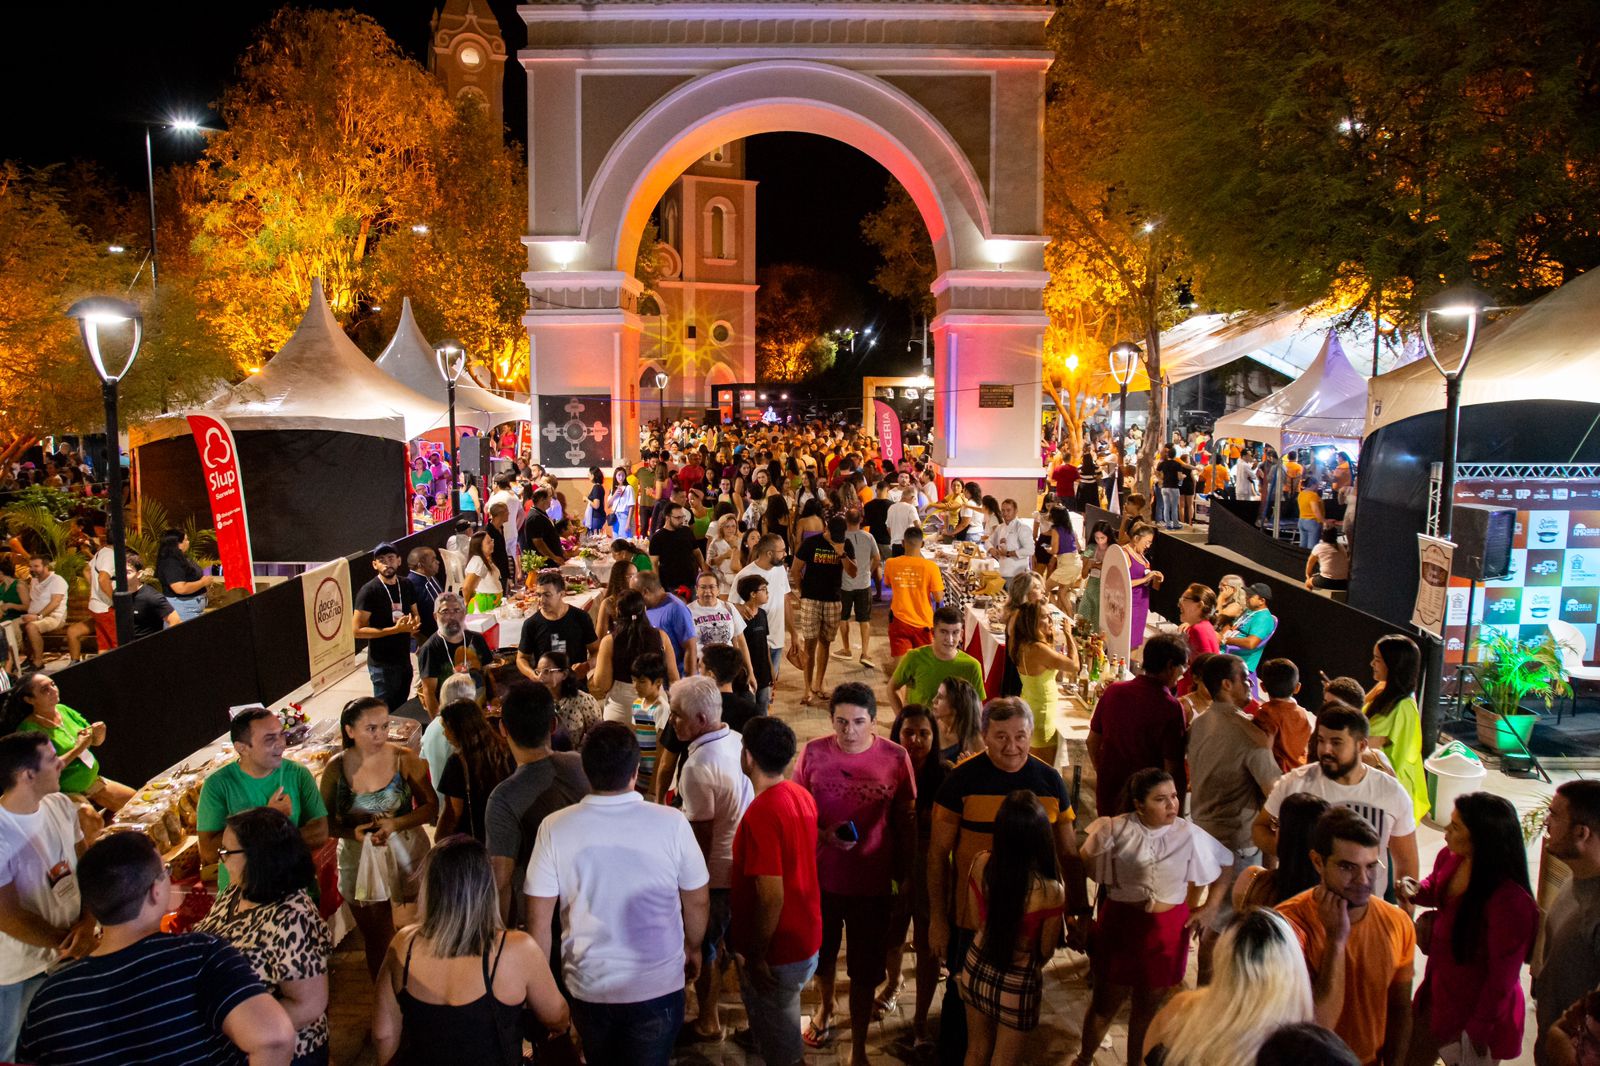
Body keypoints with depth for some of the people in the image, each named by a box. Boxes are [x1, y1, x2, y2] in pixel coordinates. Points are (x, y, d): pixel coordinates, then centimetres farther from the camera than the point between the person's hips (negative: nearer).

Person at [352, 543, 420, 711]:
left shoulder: (406, 586, 5)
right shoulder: (369, 591, -13)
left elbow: (415, 615, 18)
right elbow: (357, 630, -17)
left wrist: (413, 622, -7)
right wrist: (395, 629, -23)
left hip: (404, 659, 6)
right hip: (382, 664, -6)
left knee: (401, 712, 17)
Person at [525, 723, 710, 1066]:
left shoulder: (555, 828, -16)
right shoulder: (671, 823, -18)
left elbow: (539, 917, -9)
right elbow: (698, 901, -5)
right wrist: (693, 948, 13)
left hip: (587, 986, 2)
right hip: (658, 985, -2)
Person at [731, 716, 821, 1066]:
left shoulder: (761, 813, -28)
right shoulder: (802, 795, -1)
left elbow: (771, 897, -28)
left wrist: (754, 958, -16)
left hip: (777, 953, -8)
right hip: (805, 940, 8)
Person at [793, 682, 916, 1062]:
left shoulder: (895, 758, -12)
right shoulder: (812, 753, -11)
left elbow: (906, 821, -1)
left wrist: (906, 876, 4)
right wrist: (824, 834, -19)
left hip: (872, 883, -1)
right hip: (820, 876, 2)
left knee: (864, 969, 10)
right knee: (821, 952, 24)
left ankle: (858, 1047, 31)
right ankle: (825, 1007, 54)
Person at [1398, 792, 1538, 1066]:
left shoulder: (1510, 901, -31)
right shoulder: (1450, 859, -10)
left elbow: (1502, 979, -23)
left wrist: (1477, 1032, -15)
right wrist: (1415, 893, -7)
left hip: (1476, 1009, -7)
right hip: (1438, 991, 7)